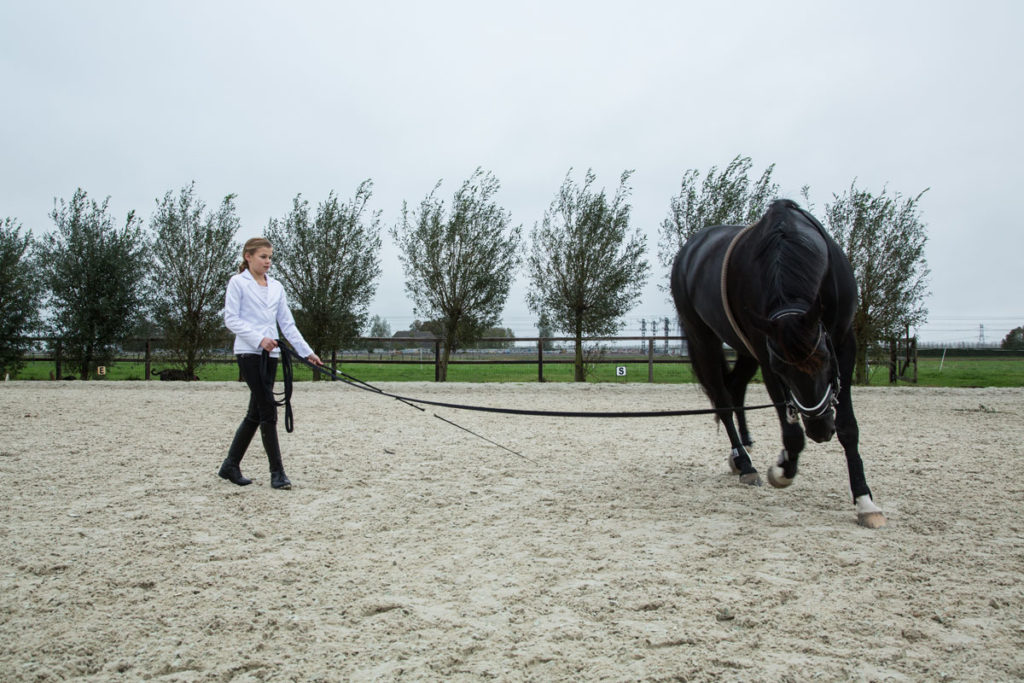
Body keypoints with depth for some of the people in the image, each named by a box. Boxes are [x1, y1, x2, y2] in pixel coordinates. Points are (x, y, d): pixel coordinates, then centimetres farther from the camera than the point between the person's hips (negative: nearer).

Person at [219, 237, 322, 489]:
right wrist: (258, 338, -19)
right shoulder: (238, 282, 0)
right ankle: (277, 472, -6)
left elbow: (287, 323, 15)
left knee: (255, 414, 9)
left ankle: (231, 465, 21)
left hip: (270, 354, 6)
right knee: (268, 410, -11)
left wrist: (307, 352, 8)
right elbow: (231, 319, -7)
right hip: (249, 352, -6)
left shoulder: (276, 287, 16)